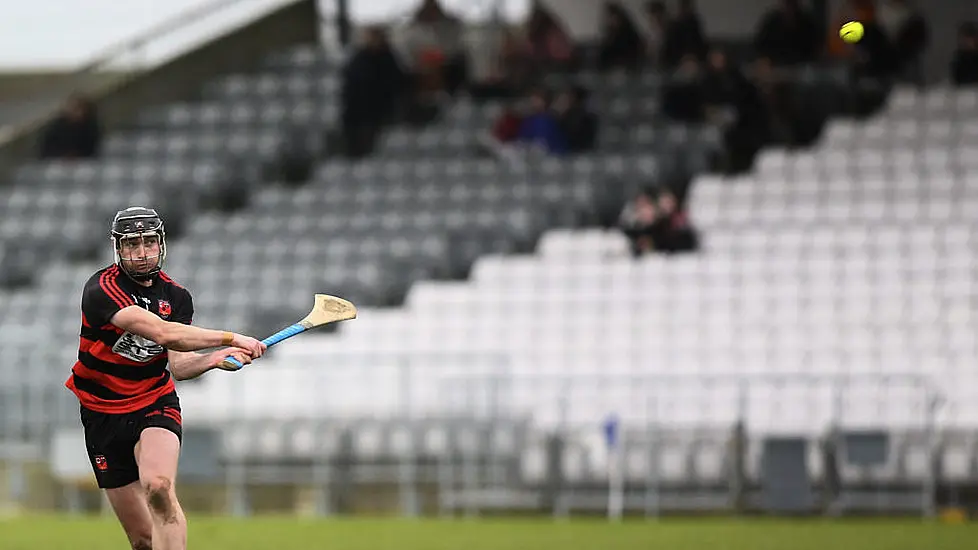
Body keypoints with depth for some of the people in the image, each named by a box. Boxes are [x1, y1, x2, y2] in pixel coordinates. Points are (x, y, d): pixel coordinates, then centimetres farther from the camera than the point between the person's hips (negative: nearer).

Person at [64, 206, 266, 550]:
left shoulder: (176, 297, 3)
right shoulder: (101, 289, -17)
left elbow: (178, 366, -3)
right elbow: (161, 332, -28)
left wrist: (213, 358, -23)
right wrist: (229, 338, -26)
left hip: (156, 405, 2)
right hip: (104, 415, -2)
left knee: (158, 487, -31)